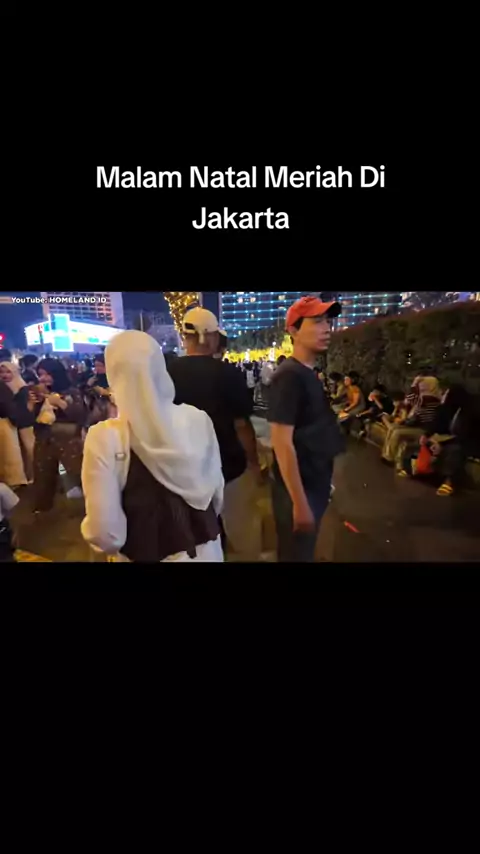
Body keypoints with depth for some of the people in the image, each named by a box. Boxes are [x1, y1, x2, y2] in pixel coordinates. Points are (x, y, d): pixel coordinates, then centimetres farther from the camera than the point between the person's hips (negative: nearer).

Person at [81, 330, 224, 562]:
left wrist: (88, 526, 4)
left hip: (146, 554, -2)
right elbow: (217, 493, -2)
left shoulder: (105, 437, -22)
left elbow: (107, 534, -18)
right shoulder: (198, 419, -12)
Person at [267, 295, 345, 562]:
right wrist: (299, 502, -23)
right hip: (299, 490, -9)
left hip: (315, 485, 9)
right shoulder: (290, 375, -20)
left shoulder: (310, 374, 8)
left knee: (306, 552, 24)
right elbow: (282, 443, -24)